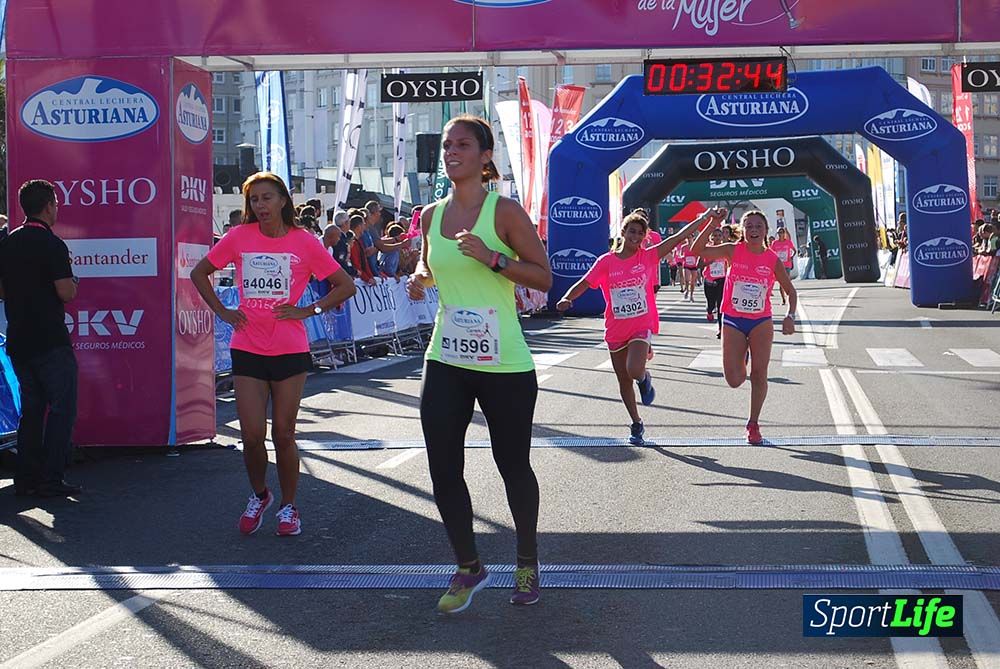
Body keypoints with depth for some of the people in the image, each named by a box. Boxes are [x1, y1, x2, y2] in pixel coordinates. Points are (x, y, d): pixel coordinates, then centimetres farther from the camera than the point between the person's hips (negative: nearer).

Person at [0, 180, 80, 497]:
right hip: (50, 340, -7)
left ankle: (26, 478, 15)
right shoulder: (52, 245, -13)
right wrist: (70, 280, 2)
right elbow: (67, 293, -17)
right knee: (61, 408, 0)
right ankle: (51, 480, -3)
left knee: (32, 408, 15)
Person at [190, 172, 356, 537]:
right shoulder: (239, 237, 2)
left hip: (290, 351, -1)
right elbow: (199, 272, 15)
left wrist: (308, 310, -5)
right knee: (252, 435, -2)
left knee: (283, 434, 4)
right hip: (247, 350, 1)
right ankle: (258, 496, 25)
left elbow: (346, 285, 3)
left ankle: (288, 506, 21)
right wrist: (221, 311, 5)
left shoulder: (304, 242, -2)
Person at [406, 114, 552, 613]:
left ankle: (527, 561, 30)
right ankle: (468, 568, 19)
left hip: (505, 366, -4)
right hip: (446, 363, 5)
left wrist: (493, 258, -21)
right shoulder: (431, 215, 7)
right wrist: (420, 278, 3)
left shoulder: (504, 211, -8)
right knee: (443, 469, 1)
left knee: (513, 466, 8)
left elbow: (544, 277, -9)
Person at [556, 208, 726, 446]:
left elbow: (678, 238, -4)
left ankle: (645, 379, 12)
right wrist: (566, 299, -22)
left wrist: (704, 218, -5)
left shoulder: (647, 257, -4)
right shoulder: (606, 261, -3)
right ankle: (636, 424, 28)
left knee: (634, 370, -25)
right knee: (624, 381, 10)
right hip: (616, 330, 2)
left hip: (642, 326, -2)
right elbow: (584, 283, -4)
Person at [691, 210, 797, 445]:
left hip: (761, 322, 0)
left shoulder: (773, 260, -3)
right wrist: (712, 225, -22)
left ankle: (753, 424, 11)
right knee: (734, 380, -4)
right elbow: (698, 250, -13)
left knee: (759, 374, -3)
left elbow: (790, 291, 6)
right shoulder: (733, 252, -5)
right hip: (733, 321, 0)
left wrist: (790, 316, -9)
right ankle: (741, 364, 34)